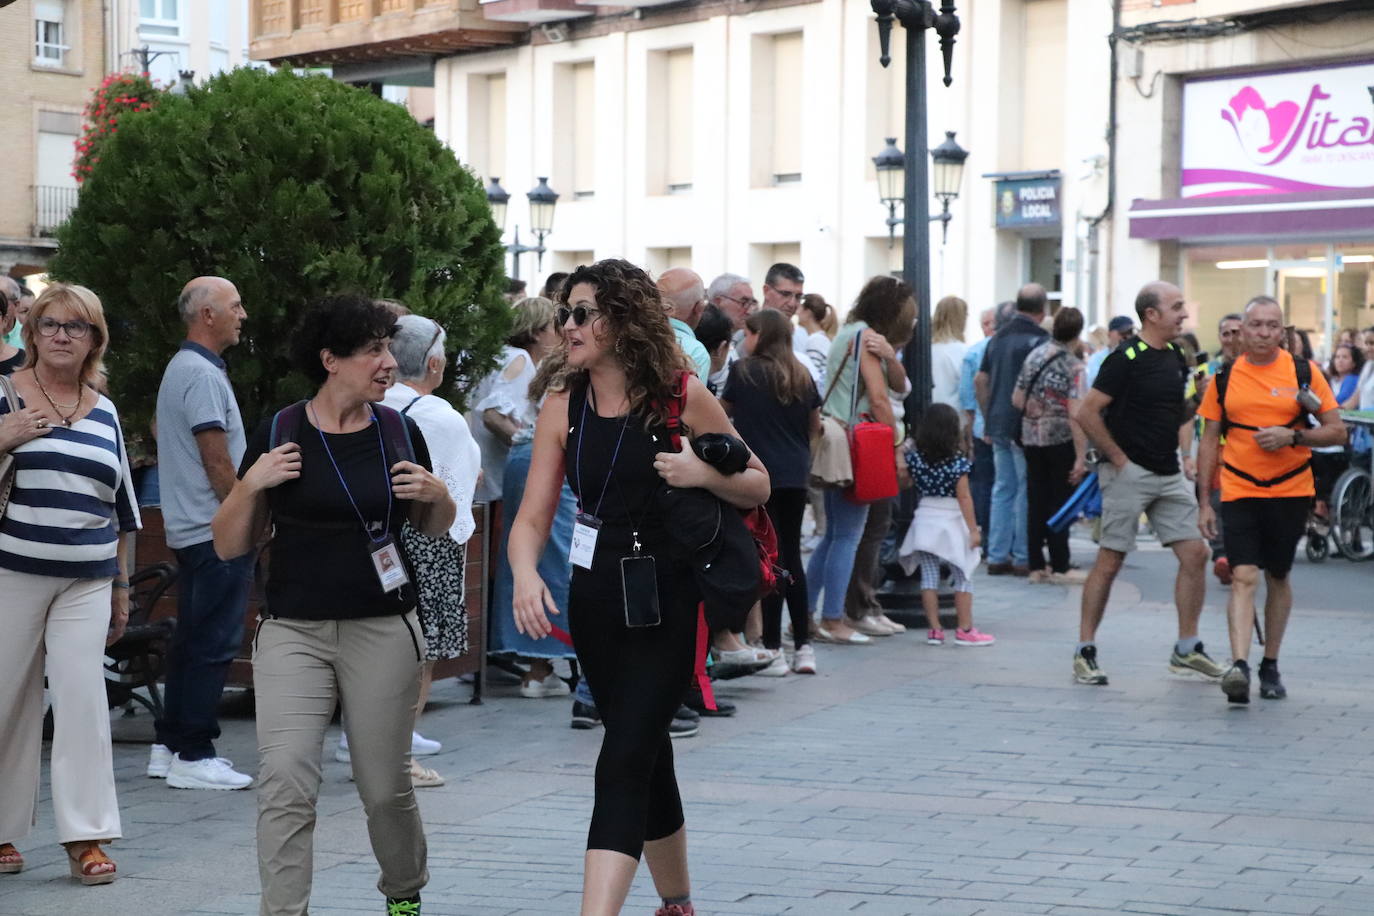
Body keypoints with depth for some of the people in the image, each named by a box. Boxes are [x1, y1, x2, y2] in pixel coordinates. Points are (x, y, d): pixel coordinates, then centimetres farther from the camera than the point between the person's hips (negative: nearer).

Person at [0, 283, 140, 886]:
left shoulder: (104, 412, 13)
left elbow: (121, 509, 20)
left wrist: (121, 586, 19)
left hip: (87, 583, 3)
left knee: (83, 697, -4)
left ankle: (86, 836, 0)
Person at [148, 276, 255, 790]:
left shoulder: (181, 368, 17)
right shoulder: (203, 374, -16)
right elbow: (217, 460, -19)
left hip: (191, 530, 11)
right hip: (216, 531, -11)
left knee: (191, 641, 14)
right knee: (215, 643, -7)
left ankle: (169, 747, 18)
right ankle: (193, 755, -6)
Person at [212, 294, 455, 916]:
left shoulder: (400, 432, 4)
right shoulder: (278, 435, -1)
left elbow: (436, 529, 18)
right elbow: (229, 545, 3)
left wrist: (437, 496, -3)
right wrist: (252, 484, -13)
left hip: (382, 630, 1)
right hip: (293, 631, -1)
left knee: (385, 787, 8)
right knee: (285, 782, -14)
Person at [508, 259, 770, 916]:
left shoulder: (683, 396, -8)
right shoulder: (562, 407, 2)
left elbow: (758, 486, 2)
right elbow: (532, 517, -2)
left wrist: (704, 473, -18)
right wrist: (525, 574, -22)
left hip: (665, 599, -4)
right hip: (594, 596, 5)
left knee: (623, 763, -15)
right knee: (648, 758, 17)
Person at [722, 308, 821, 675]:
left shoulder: (743, 371, -6)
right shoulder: (801, 375, 7)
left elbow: (723, 411, 7)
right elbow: (815, 425, 14)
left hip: (759, 475, -5)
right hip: (795, 475, 5)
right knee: (791, 555, 12)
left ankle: (773, 648, -2)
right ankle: (803, 647, 13)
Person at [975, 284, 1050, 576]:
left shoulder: (999, 337, 13)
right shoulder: (1038, 339, -12)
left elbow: (980, 379, 16)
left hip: (998, 424, 7)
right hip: (1025, 427, -7)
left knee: (1003, 489, 11)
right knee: (1027, 491, -1)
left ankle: (997, 557, 12)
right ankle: (1023, 558, 0)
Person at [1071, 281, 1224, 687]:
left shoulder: (1176, 358, 11)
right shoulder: (1126, 359, -13)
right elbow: (1087, 413, -16)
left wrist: (1184, 455, 14)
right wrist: (1118, 458, -13)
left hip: (1169, 475, 7)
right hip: (1129, 472, -7)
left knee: (1195, 554, 2)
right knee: (1110, 561, -2)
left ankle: (1187, 648, 12)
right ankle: (1085, 651, 6)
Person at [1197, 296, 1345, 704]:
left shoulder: (1304, 371, -1)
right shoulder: (1225, 377, 3)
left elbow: (1337, 431, 0)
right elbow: (1210, 441, 8)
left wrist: (1292, 436, -18)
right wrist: (1204, 502, 4)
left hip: (1290, 492, 0)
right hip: (1238, 491, 0)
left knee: (1278, 578, 11)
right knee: (1243, 577, -14)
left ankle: (1270, 665, 25)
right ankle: (1238, 666, -23)